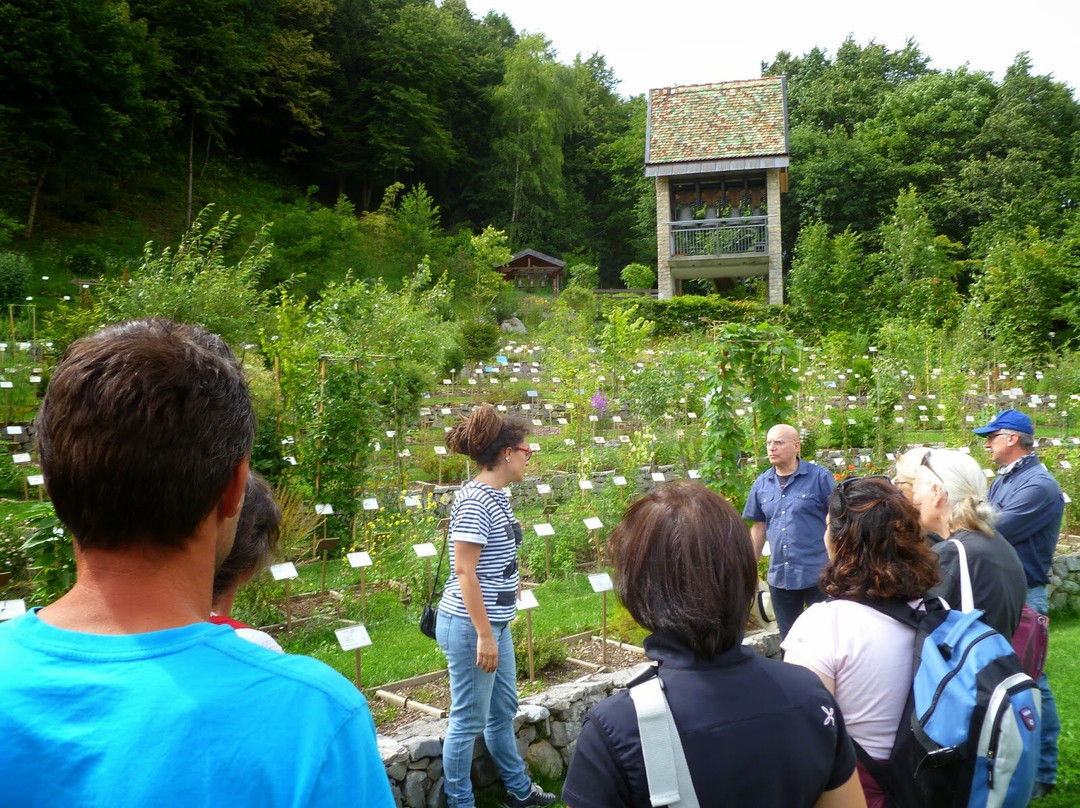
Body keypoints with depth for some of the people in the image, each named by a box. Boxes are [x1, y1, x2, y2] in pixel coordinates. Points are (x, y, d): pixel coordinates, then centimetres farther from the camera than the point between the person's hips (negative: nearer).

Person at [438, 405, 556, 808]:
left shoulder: (497, 496, 8)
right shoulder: (474, 501, -20)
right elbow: (463, 571, -22)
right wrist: (484, 635, -20)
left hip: (495, 622, 10)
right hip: (471, 626, -10)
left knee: (503, 710, 22)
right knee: (469, 721, 4)